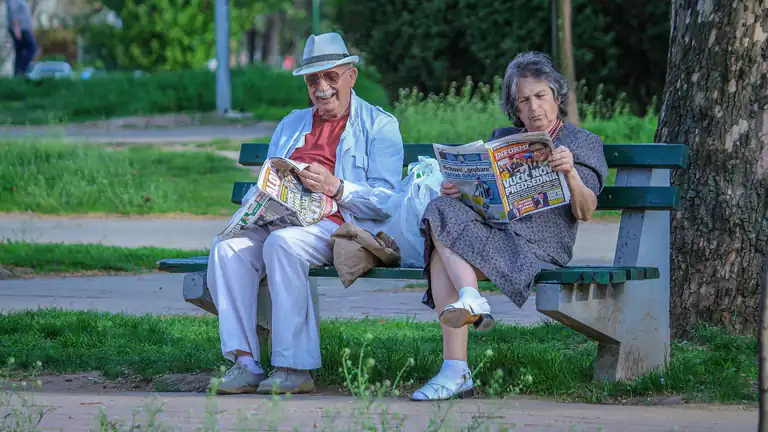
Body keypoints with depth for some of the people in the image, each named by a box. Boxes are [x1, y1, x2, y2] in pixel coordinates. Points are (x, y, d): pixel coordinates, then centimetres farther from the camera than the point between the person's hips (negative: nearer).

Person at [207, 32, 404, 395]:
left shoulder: (379, 125, 9)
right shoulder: (291, 125, 28)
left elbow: (387, 199, -3)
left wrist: (336, 188, -19)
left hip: (341, 226, -6)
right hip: (282, 221, 6)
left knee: (282, 243, -36)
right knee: (227, 248, -24)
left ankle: (294, 368, -35)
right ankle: (244, 362, -30)